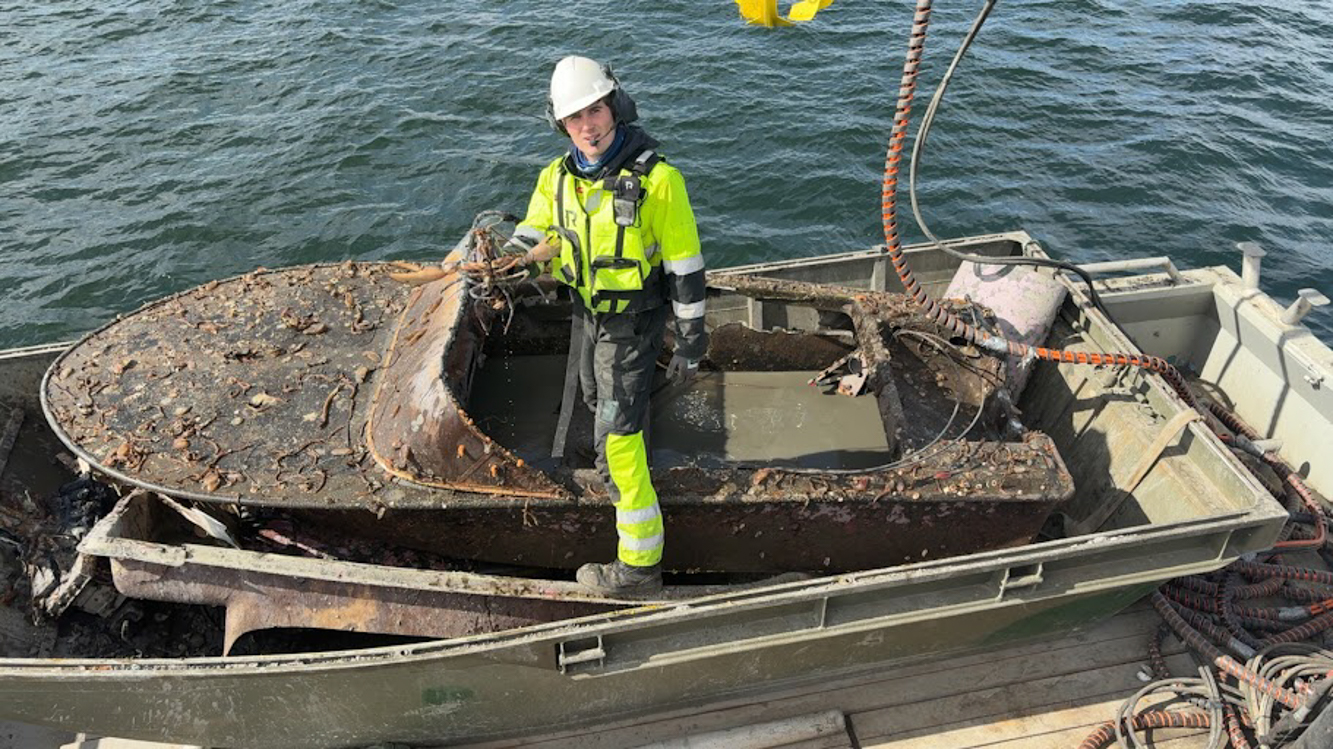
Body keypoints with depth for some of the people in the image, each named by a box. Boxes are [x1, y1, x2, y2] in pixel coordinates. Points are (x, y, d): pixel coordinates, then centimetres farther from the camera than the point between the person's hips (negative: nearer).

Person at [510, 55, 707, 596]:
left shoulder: (655, 179, -21)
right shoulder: (557, 178, -3)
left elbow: (685, 268, -16)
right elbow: (529, 242, 2)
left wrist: (691, 342, -13)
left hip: (633, 323, -7)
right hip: (587, 314, 7)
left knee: (619, 435, -8)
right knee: (599, 403, 29)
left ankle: (640, 566, 3)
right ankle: (614, 470, 61)